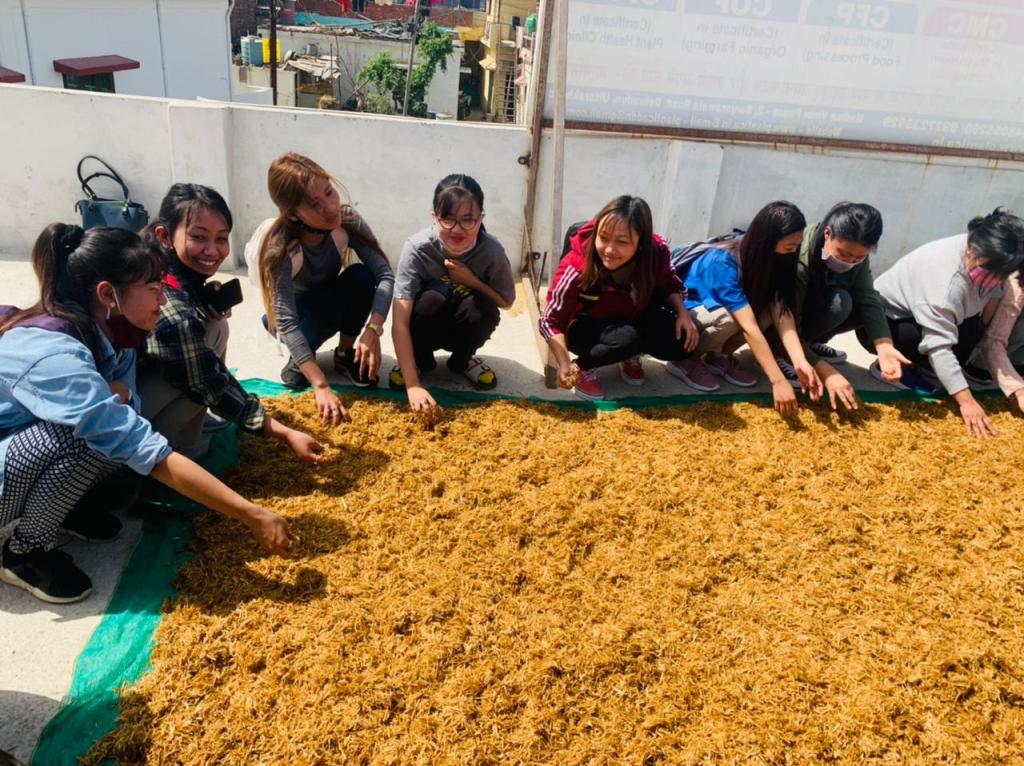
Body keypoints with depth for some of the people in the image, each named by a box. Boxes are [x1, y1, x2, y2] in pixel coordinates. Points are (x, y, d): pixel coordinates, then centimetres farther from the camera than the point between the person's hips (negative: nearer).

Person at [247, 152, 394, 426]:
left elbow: (384, 274, -30)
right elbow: (287, 323, -41)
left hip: (332, 297, 3)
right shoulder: (279, 246, -36)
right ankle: (298, 360, -3)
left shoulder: (347, 219, -27)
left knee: (361, 276, -29)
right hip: (292, 313, -3)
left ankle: (345, 354, -6)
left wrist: (373, 329, -46)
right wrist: (322, 387, -50)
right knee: (327, 306, -37)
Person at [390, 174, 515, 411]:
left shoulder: (492, 251, -24)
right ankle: (420, 360, -2)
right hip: (426, 328, -2)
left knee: (484, 306, -30)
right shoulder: (417, 248, -29)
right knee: (432, 298, -34)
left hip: (464, 331, 2)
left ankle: (462, 361, 3)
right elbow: (400, 323, -32)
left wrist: (471, 281, -26)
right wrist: (413, 385, -41)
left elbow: (507, 302, -7)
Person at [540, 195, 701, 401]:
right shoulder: (577, 268, -32)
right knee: (627, 337, -35)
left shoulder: (656, 252, -23)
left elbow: (669, 285, 0)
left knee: (683, 338, -19)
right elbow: (551, 321, -24)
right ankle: (583, 367, -8)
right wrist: (564, 365, -38)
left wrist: (683, 313, -19)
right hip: (587, 327, -4)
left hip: (635, 319, 4)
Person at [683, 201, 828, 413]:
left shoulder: (773, 259, -12)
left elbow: (783, 314, -21)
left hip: (713, 310, 7)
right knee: (731, 317, -36)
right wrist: (778, 381, -40)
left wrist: (801, 362, -35)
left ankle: (719, 355, -3)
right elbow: (749, 328, -38)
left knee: (769, 310, -20)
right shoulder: (724, 262, -33)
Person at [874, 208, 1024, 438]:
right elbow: (938, 346, -41)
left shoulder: (988, 258, -14)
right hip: (883, 320, -8)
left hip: (929, 314, 8)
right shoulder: (947, 279, -38)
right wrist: (967, 401, -42)